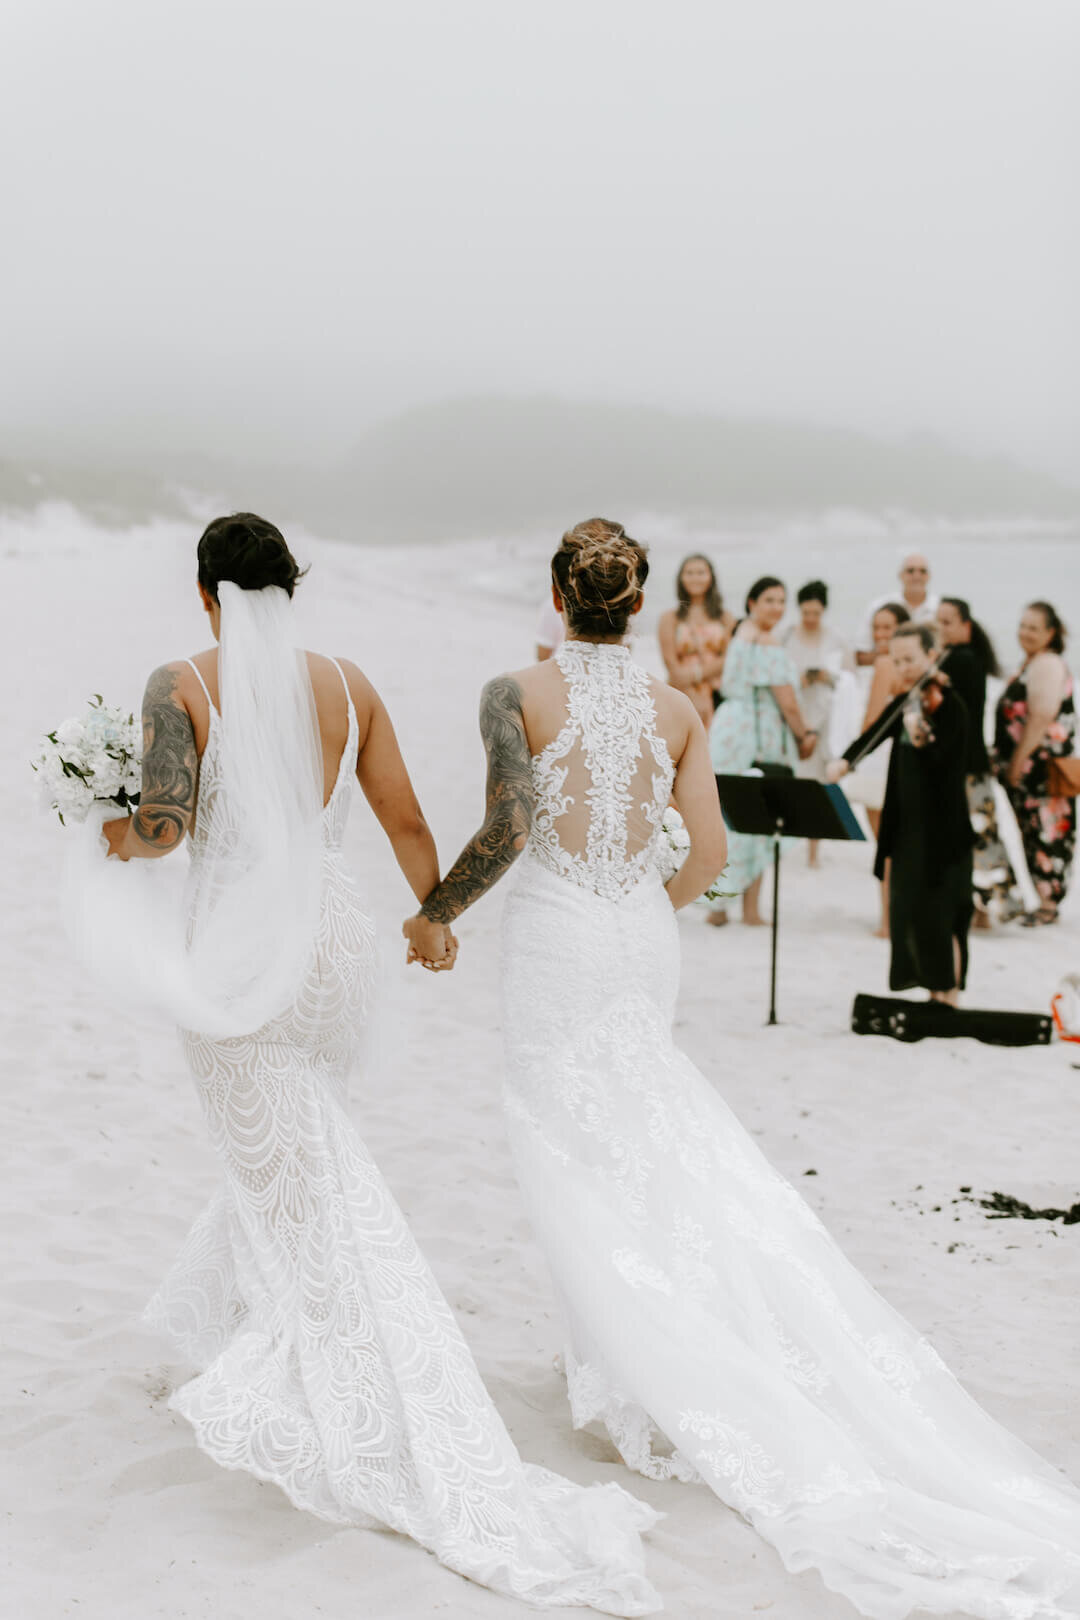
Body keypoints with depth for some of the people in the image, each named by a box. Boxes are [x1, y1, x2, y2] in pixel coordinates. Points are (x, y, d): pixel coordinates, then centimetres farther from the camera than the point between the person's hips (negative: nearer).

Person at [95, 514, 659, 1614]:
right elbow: (404, 818, 9)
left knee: (320, 1203, -1)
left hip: (240, 944, -5)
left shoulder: (182, 684, -7)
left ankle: (437, 1466, -3)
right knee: (291, 1152, 25)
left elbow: (163, 817, -18)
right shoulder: (347, 683, 5)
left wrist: (124, 840, 4)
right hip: (336, 934, 5)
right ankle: (267, 1376, 40)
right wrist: (434, 919, 25)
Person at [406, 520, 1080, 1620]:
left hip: (555, 938, -4)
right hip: (643, 940, 4)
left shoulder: (518, 693, -9)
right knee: (650, 1147, 15)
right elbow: (709, 851, 2)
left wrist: (435, 911, -3)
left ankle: (641, 1378, 6)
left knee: (580, 1160, 4)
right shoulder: (675, 707, 2)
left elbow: (506, 829, -17)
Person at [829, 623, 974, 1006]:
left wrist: (921, 738, -46)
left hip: (941, 831, -8)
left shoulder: (948, 705, -12)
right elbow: (873, 737, 4)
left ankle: (949, 997, 5)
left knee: (938, 918, -5)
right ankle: (934, 997, 21)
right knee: (906, 915, 11)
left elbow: (937, 760, -25)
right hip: (906, 828, 8)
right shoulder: (903, 704, 10)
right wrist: (844, 761, -15)